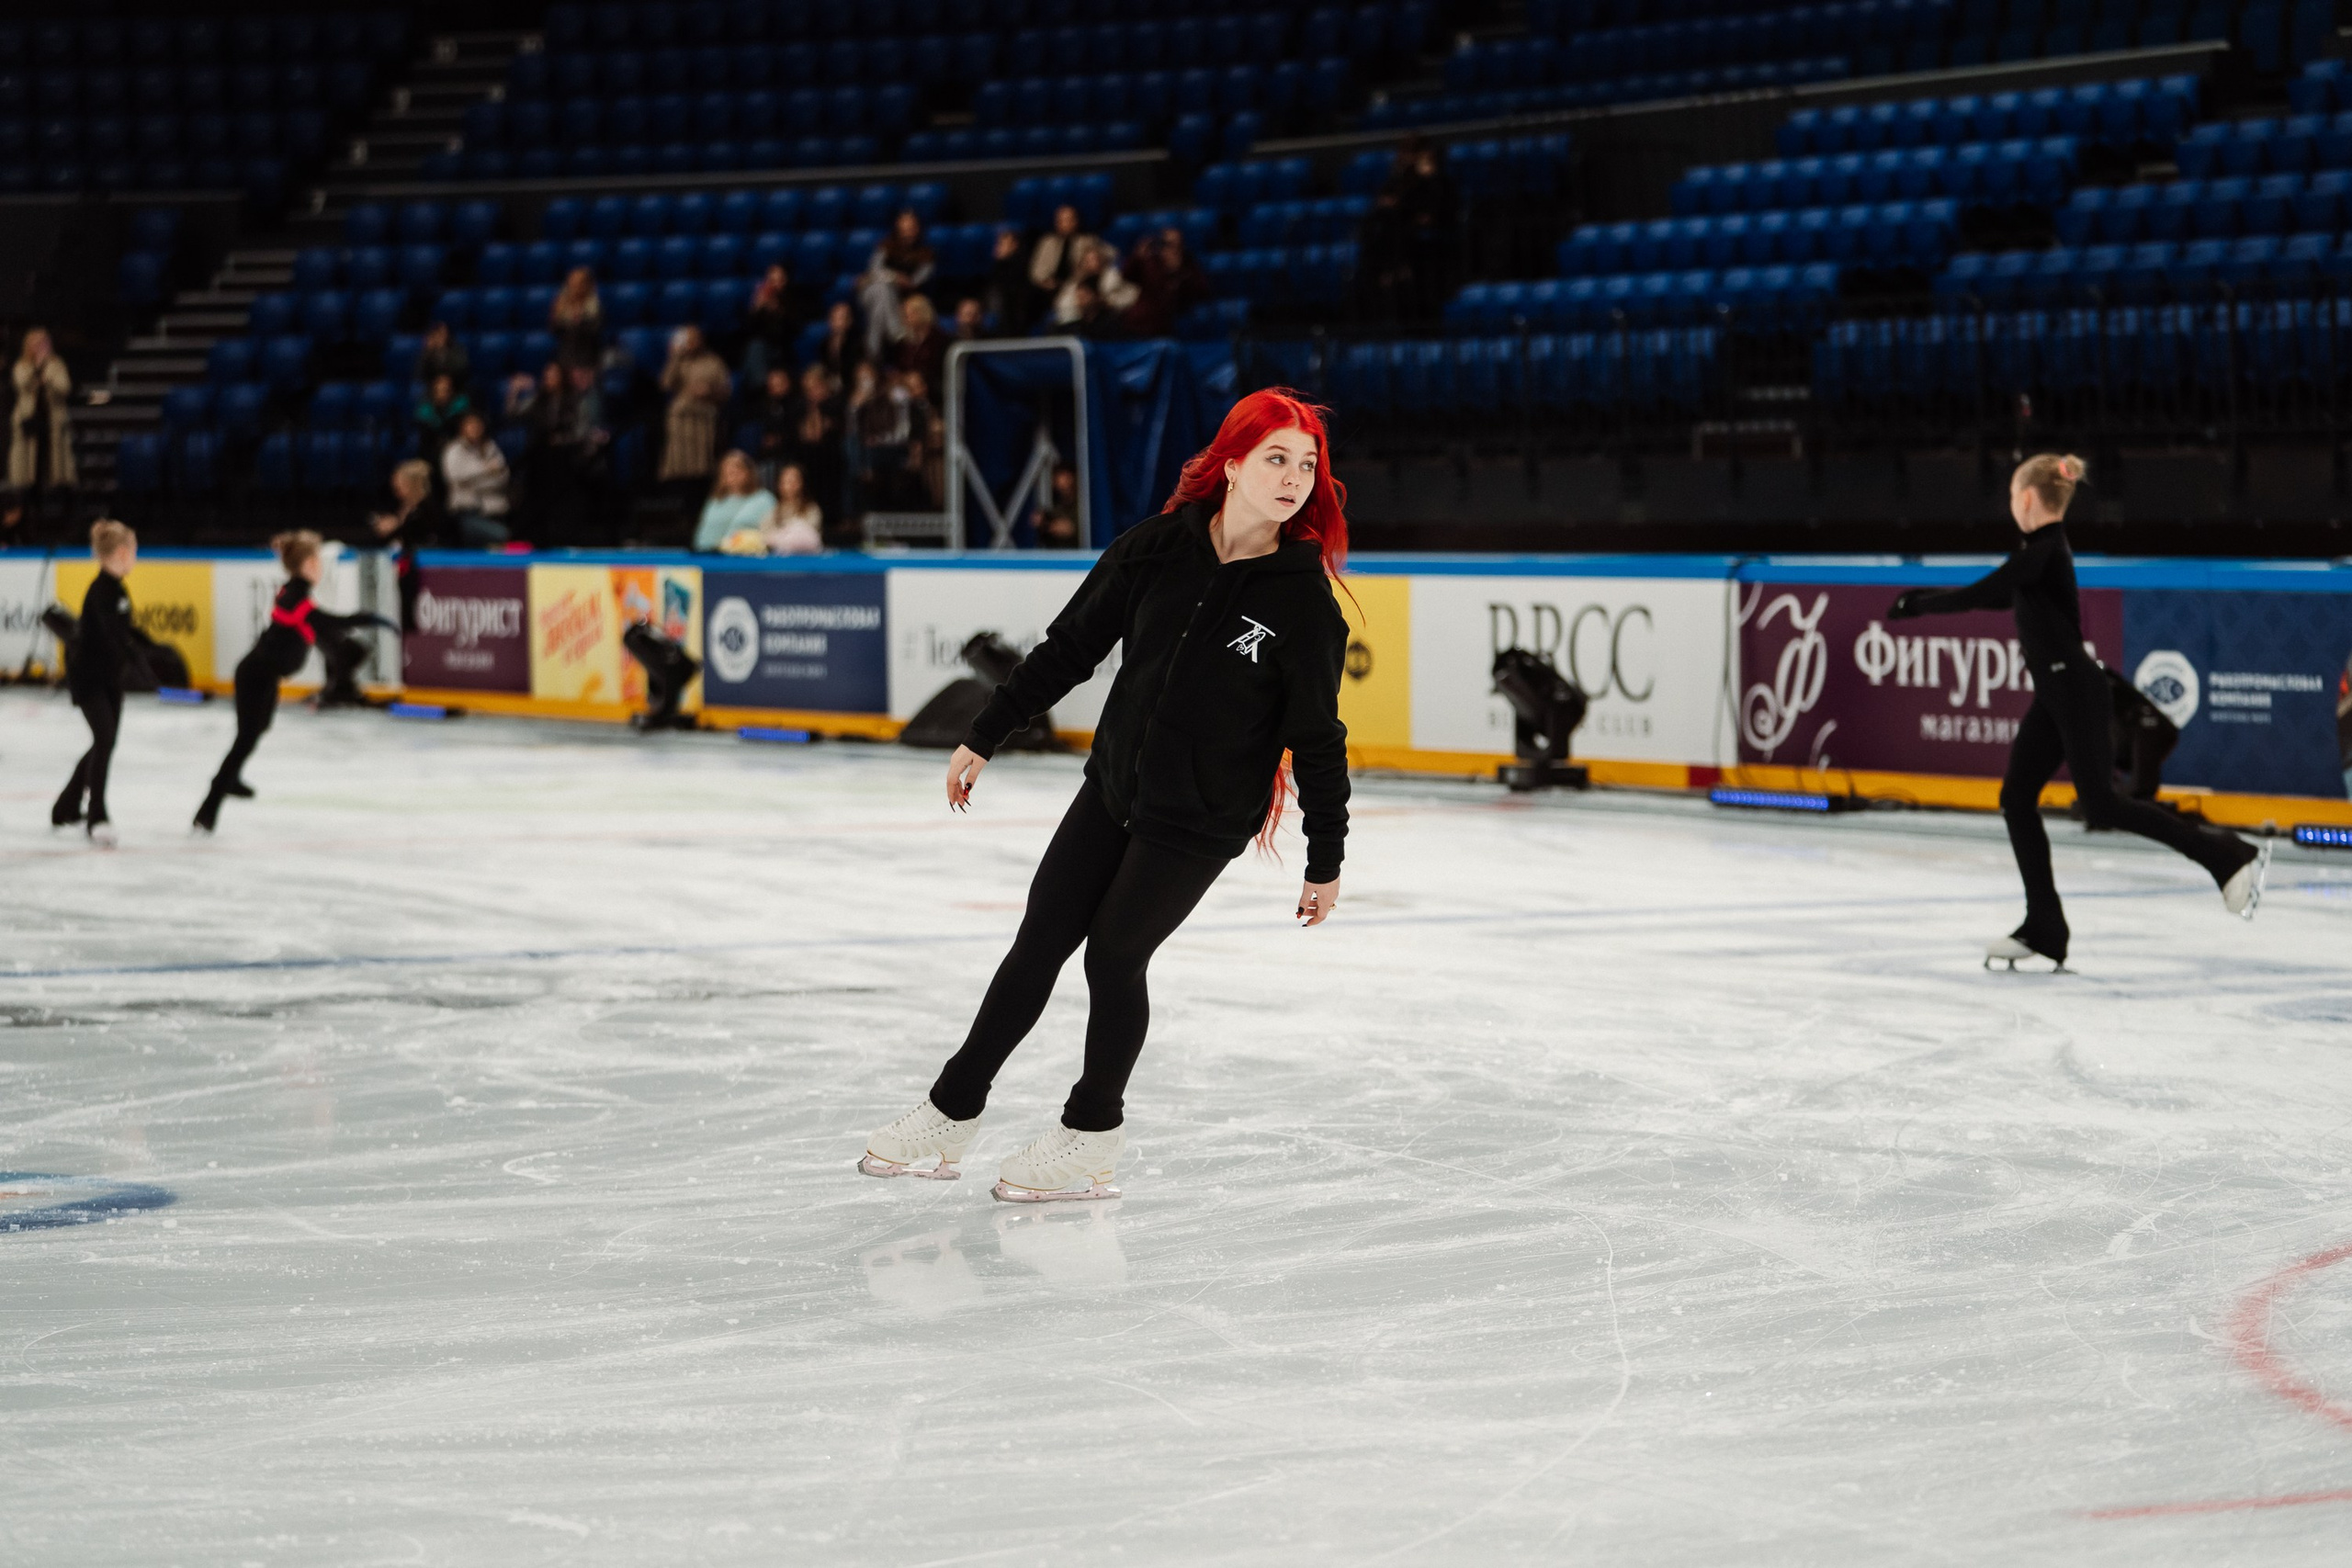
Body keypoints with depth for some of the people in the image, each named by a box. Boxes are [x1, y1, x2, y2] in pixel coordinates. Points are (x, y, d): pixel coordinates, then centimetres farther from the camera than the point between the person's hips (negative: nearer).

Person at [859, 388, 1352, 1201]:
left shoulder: (1302, 599, -16)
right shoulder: (1157, 548, -8)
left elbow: (1317, 737, -9)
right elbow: (1069, 648, 2)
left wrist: (1325, 861, -5)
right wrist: (985, 737, 6)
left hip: (1202, 820, -4)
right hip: (1112, 788, 4)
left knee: (1114, 954, -3)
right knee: (1039, 943, 8)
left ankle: (1091, 1138, 18)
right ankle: (951, 1113, 21)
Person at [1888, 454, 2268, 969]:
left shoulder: (2044, 551, -17)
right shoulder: (2043, 550, 13)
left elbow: (1978, 594, -19)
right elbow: (1998, 596, 27)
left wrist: (1916, 606, -9)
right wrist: (1925, 597, 27)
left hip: (2075, 689, -10)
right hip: (2055, 693, 10)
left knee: (2101, 805, -9)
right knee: (2016, 797, 6)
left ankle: (2226, 854, -4)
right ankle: (2043, 929, 8)